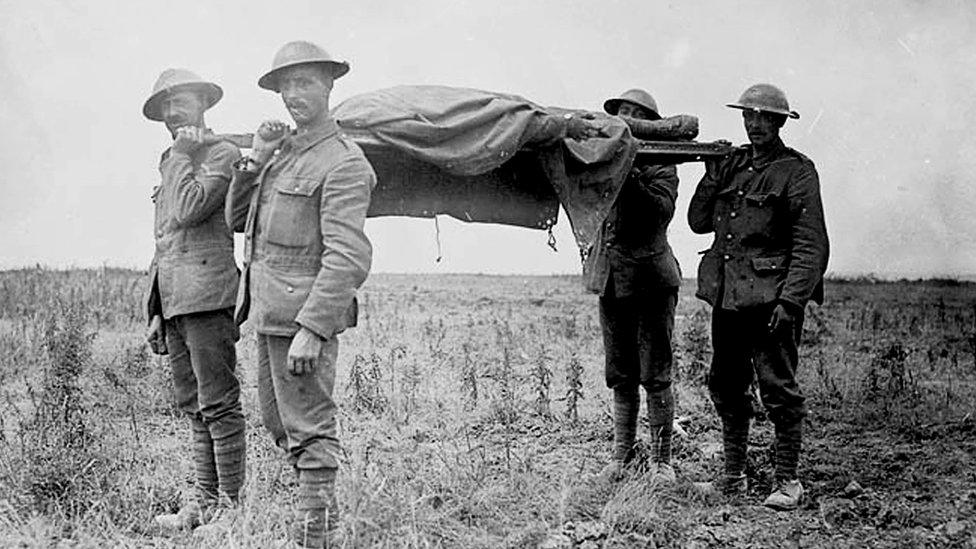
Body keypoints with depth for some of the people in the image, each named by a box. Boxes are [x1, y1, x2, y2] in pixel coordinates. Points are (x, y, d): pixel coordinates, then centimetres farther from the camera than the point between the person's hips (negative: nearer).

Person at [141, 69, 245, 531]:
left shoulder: (222, 154, -3)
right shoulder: (170, 164, 22)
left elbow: (188, 211, -19)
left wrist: (183, 153, -6)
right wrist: (156, 313, 20)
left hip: (206, 295, -8)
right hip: (172, 299, 8)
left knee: (218, 404, -6)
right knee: (193, 406, 10)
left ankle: (230, 503, -1)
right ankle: (205, 500, 16)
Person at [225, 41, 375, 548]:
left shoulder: (342, 163, -13)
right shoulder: (284, 150, 15)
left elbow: (349, 257, -21)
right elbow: (237, 220, 16)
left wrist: (311, 329, -26)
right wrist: (255, 159, 1)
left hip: (304, 313, -9)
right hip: (268, 313, 10)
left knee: (309, 429, -4)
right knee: (278, 419, 19)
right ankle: (319, 503, 33)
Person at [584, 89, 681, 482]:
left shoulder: (660, 168, -2)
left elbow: (662, 212, -18)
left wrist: (629, 177, -27)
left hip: (650, 278, -4)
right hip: (611, 278, 4)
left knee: (655, 376, -1)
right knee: (620, 376, 11)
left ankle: (661, 458, 8)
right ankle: (621, 453, 21)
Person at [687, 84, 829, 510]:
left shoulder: (796, 172, -5)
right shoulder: (732, 163, 13)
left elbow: (811, 247, -10)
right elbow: (699, 222, 13)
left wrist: (790, 301, -18)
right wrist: (712, 177, 0)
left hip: (771, 297, -7)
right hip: (727, 295, 7)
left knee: (778, 389, -3)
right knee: (726, 386, 12)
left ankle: (787, 481, 10)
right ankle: (733, 476, 25)